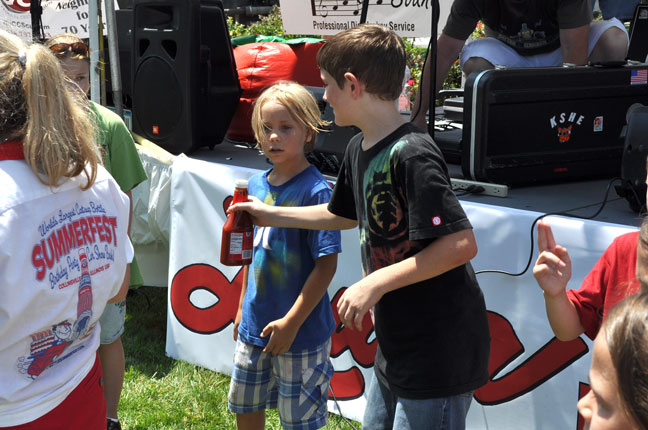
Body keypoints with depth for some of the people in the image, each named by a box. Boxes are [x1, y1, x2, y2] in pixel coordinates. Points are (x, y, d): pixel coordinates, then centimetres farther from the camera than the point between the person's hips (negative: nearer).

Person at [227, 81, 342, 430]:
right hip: (254, 325, 7)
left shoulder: (315, 190, -18)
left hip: (300, 332, -7)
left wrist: (291, 323, -20)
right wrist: (243, 307, 16)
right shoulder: (256, 185, 4)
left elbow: (326, 265, -19)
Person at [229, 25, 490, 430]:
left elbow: (462, 243, -27)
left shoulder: (411, 155, -22)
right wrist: (271, 214, 27)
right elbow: (343, 214, 25)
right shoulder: (359, 150, 6)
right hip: (398, 343, 9)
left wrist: (376, 283, -24)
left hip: (438, 350, -9)